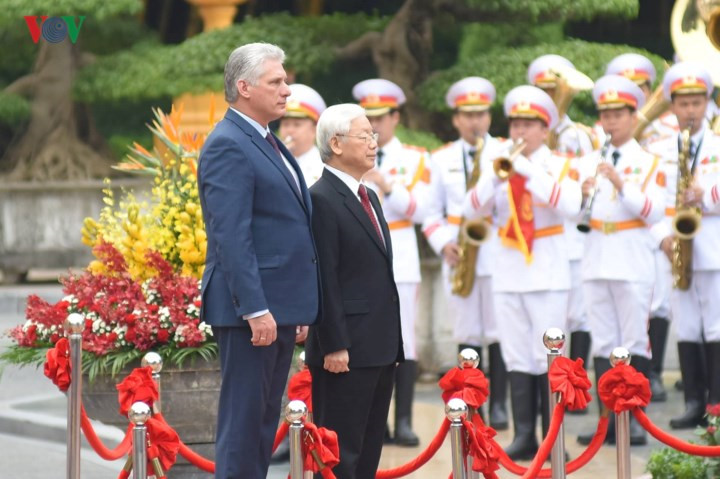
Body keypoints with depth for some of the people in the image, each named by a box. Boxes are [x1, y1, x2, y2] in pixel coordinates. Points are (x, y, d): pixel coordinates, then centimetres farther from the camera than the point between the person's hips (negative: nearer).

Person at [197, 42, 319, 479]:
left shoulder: (268, 144, 17)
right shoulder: (228, 146, -13)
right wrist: (255, 309, -24)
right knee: (243, 422, -5)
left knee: (265, 421, 13)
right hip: (251, 309, -10)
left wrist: (299, 309, 19)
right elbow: (231, 237, -20)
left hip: (280, 307, 10)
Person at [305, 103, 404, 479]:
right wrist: (334, 346, -20)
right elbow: (324, 279, -17)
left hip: (380, 348, 9)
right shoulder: (321, 200, -12)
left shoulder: (368, 197, 17)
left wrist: (391, 341, 19)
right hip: (346, 350, -9)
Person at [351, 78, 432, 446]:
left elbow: (418, 210, -2)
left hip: (398, 261, -1)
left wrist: (388, 186, -16)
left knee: (403, 342, -2)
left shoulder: (414, 159, 9)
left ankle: (404, 422, 2)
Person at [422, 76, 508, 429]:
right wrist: (444, 244, -6)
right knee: (467, 333, 3)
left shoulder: (505, 154, 6)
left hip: (497, 252, -2)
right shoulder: (441, 158, 11)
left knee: (498, 333, -3)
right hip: (459, 257, 2)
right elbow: (433, 212, 10)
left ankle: (499, 405, 4)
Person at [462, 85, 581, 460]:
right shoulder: (499, 166, 10)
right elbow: (470, 210, -1)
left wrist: (528, 169, -21)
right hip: (508, 273, 4)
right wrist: (496, 179, -17)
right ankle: (523, 435, 7)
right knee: (517, 359, 4)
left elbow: (569, 206, -19)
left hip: (548, 274, -3)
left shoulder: (559, 166, 1)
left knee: (548, 358, -5)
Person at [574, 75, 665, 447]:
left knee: (634, 344, -3)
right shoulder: (590, 163, 13)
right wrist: (583, 195, -11)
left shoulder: (648, 162, 2)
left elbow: (654, 212, -10)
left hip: (633, 261, -4)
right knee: (602, 345, 5)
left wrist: (621, 185, -21)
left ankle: (635, 422, 1)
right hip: (596, 259, 4)